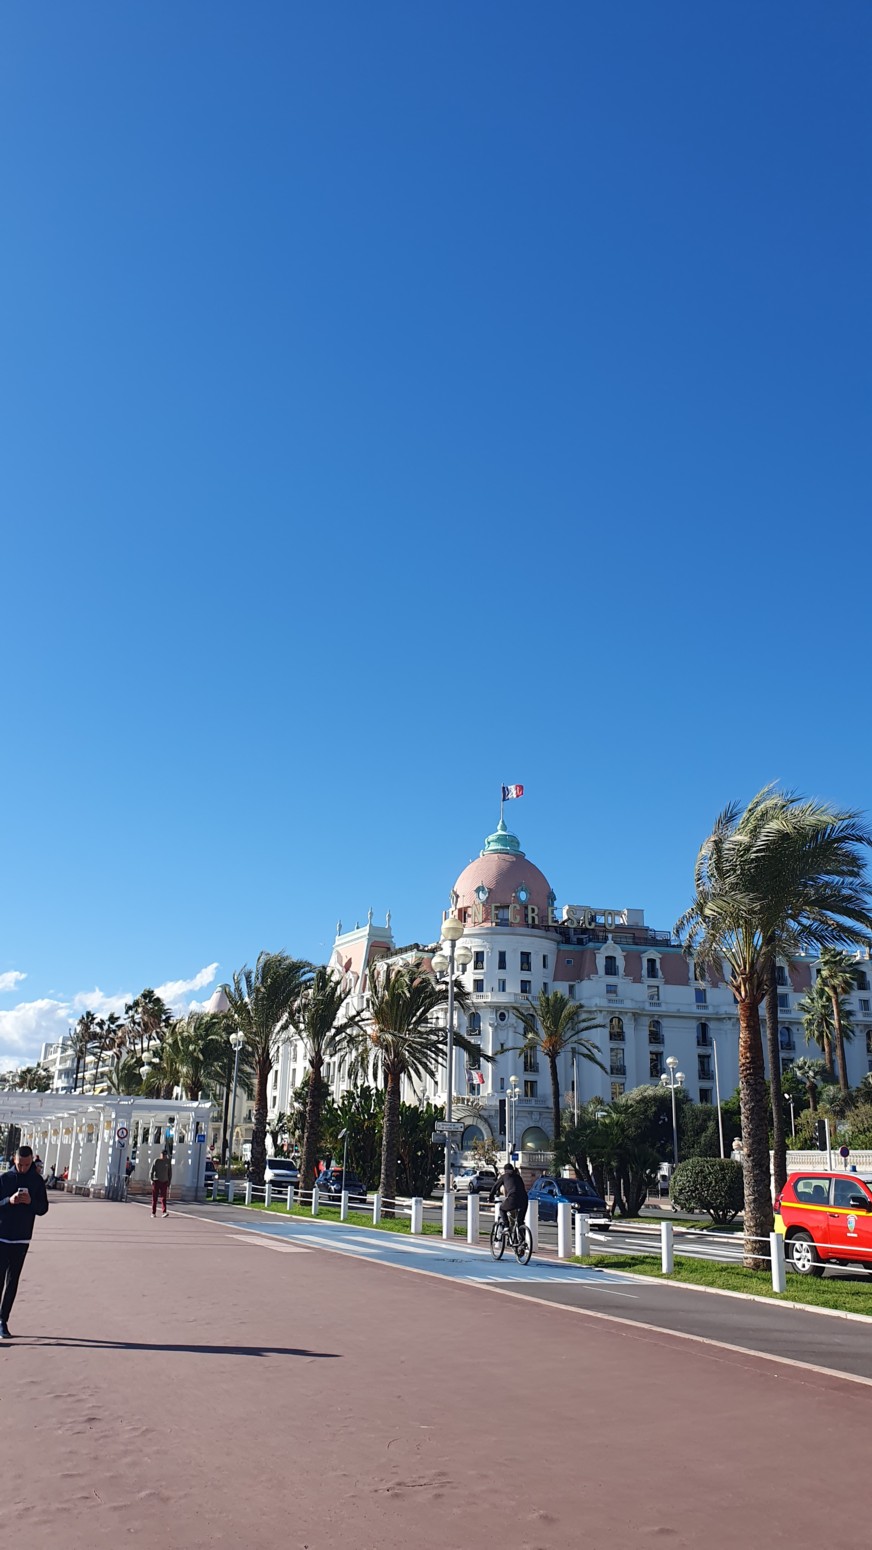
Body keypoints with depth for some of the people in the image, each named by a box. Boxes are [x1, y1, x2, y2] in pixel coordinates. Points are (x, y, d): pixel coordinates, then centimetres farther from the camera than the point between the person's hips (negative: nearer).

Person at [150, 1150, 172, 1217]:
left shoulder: (168, 1162, 6)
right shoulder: (156, 1161, 0)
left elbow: (170, 1173, 11)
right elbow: (152, 1171, -2)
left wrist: (169, 1183, 8)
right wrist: (152, 1180, -13)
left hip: (164, 1182, 1)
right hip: (156, 1181, -1)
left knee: (163, 1198, -7)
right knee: (154, 1198, 1)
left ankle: (164, 1212, -15)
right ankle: (153, 1213, 7)